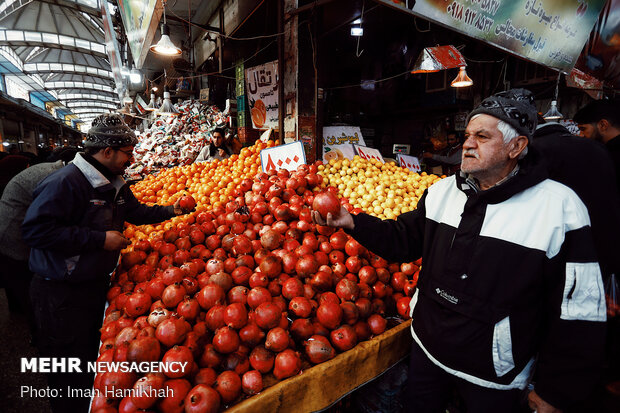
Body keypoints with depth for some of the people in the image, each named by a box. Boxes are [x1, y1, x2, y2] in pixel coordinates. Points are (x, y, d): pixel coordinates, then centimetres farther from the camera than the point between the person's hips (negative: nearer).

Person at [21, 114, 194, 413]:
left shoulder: (115, 184, 7)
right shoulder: (66, 181, -23)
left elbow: (136, 212, 21)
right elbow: (35, 230, -28)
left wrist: (171, 211, 11)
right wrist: (99, 239, -27)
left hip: (96, 283, 9)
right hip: (61, 295, -9)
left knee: (94, 353, 25)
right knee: (70, 379, 7)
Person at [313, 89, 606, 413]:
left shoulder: (559, 207, -17)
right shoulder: (441, 191, -4)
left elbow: (578, 312, -13)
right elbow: (405, 239, -1)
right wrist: (352, 222, -16)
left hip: (494, 374, -3)